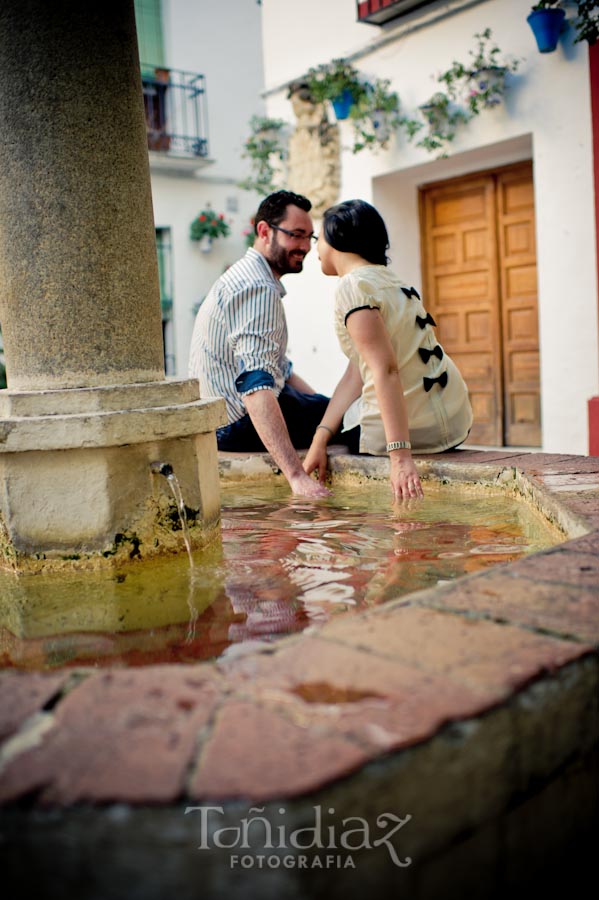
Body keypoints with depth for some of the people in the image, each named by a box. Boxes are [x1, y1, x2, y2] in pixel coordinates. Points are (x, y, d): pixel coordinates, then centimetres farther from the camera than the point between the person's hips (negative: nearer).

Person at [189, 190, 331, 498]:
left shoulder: (246, 277, 15)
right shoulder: (259, 288, -21)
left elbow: (279, 368, 21)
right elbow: (256, 384, -34)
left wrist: (323, 407, 11)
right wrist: (296, 475, -41)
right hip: (238, 423, -11)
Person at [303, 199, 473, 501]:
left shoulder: (354, 286, -13)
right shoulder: (386, 279, 14)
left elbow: (385, 370, -24)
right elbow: (356, 373, 9)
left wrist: (400, 457, -28)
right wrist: (320, 439, 3)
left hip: (416, 429, -8)